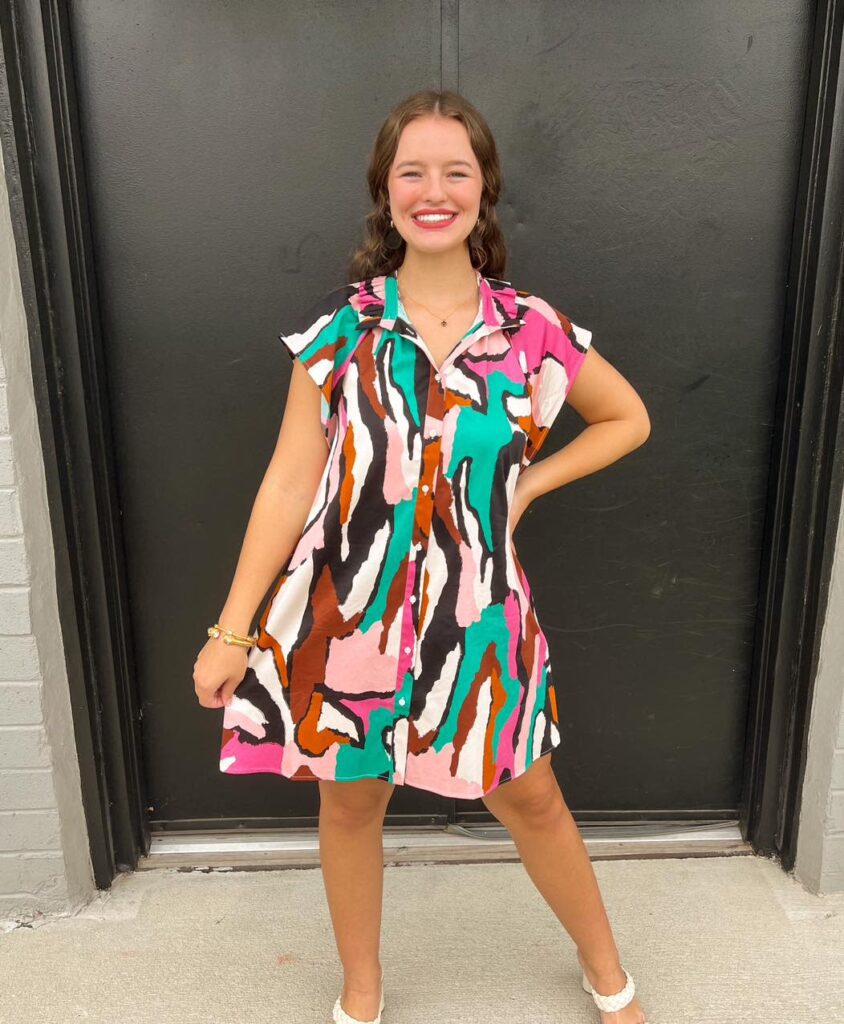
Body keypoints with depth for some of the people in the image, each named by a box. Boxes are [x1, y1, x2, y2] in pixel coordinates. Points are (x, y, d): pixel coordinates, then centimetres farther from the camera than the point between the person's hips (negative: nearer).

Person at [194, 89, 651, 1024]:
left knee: (531, 801, 15)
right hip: (348, 610, 0)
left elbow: (627, 419, 12)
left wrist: (528, 483, -1)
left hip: (478, 613, 0)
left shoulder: (531, 327, -2)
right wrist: (232, 630, -6)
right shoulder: (339, 326, -4)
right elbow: (290, 481, -5)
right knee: (350, 801, 16)